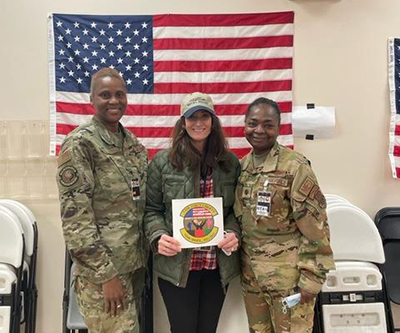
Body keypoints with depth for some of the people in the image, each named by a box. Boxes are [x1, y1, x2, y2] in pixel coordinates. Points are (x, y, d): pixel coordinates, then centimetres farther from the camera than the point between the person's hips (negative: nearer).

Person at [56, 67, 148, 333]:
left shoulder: (133, 143, 9)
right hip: (102, 267, -7)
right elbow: (75, 216, -18)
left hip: (134, 261, 7)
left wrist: (143, 256, 10)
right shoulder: (79, 144, -13)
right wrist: (106, 273, -18)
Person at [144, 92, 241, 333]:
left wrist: (234, 233, -10)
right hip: (176, 265, -2)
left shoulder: (230, 162, 4)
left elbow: (236, 209, 9)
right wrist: (158, 236, -18)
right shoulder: (163, 161, -3)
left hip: (218, 266, 3)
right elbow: (151, 210, 0)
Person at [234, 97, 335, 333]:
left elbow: (315, 225, -14)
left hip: (288, 275, -6)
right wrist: (239, 263, 11)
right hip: (251, 274, 6)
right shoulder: (242, 166, 5)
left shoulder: (294, 166, -14)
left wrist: (311, 277, -15)